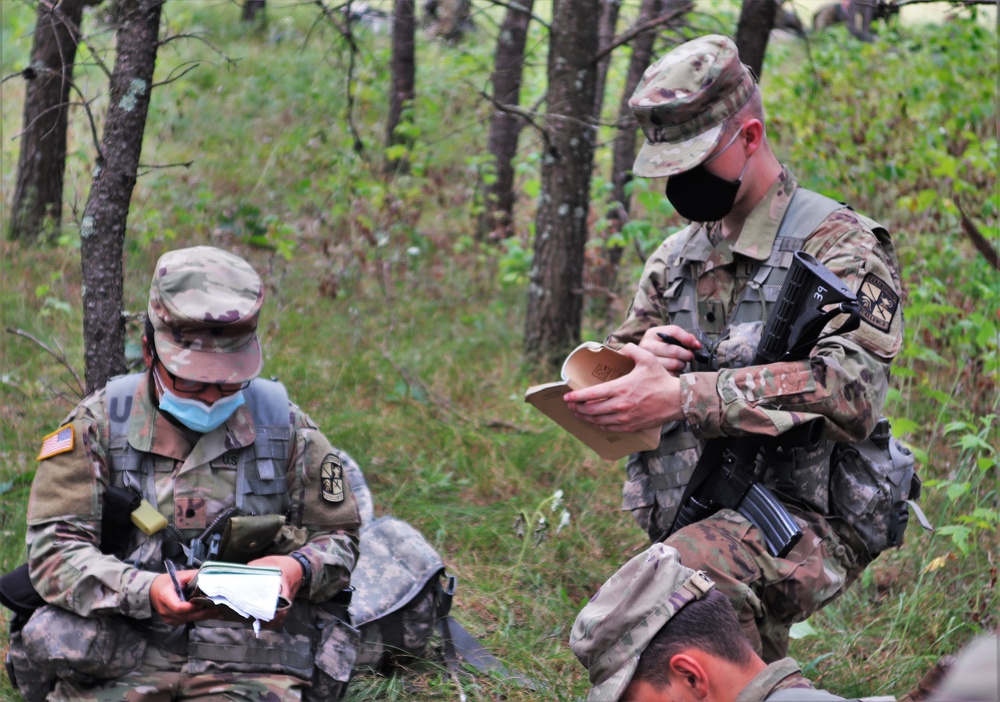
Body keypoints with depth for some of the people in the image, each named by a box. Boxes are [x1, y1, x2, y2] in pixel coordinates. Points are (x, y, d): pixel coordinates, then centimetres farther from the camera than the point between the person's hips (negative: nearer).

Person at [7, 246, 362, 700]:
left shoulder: (285, 429, 10)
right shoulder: (97, 425, 5)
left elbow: (338, 539, 18)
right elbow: (55, 548, -2)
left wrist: (298, 570, -7)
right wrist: (144, 591, -21)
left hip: (251, 661, 0)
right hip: (120, 660, 0)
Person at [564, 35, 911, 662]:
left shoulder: (840, 245, -6)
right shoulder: (676, 257, 16)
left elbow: (851, 391, -22)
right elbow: (618, 393, 21)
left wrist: (682, 396, -30)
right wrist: (641, 361, -6)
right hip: (695, 524, 7)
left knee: (684, 576, -34)